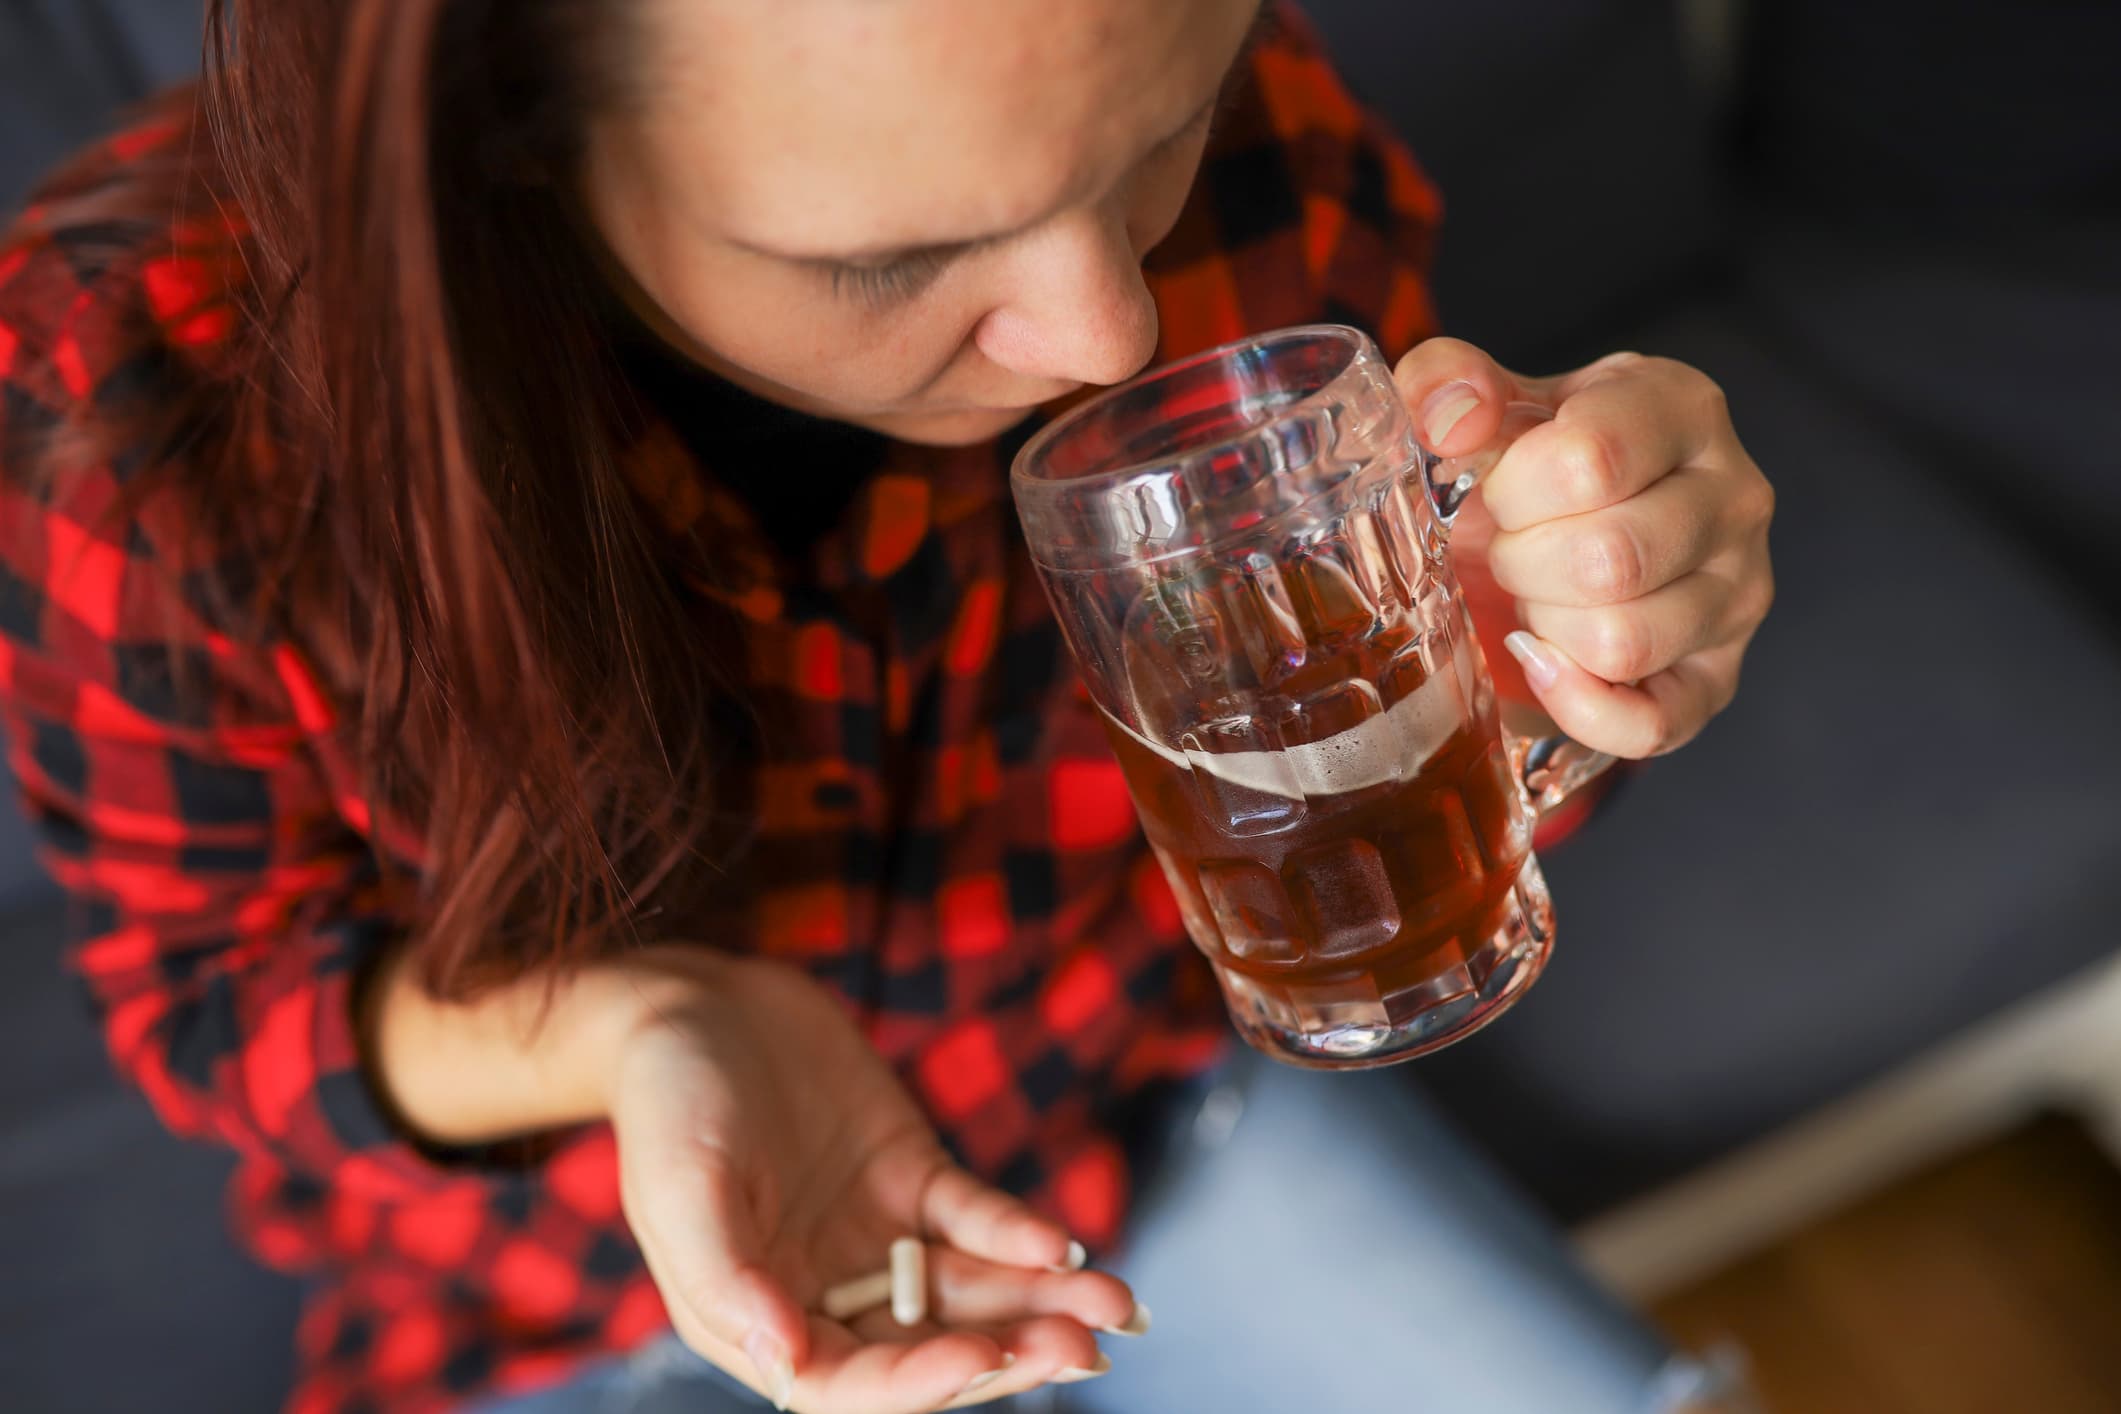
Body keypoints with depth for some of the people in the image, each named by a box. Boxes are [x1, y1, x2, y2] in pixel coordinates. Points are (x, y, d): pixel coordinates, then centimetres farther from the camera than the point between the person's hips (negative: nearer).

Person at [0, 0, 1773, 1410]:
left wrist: (1526, 654, -29)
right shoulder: (148, 380, -27)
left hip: (1151, 1106, 2)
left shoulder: (1259, 145, -20)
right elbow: (218, 981, -10)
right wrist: (623, 1034, -31)